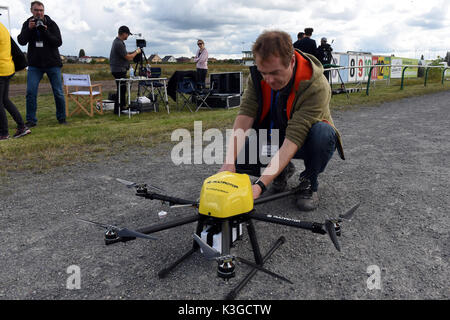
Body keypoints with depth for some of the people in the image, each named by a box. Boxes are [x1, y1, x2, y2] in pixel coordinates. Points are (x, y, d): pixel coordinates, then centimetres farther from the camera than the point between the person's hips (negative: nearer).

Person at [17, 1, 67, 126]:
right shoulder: (27, 24, 5)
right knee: (31, 92, -7)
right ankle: (31, 120, 2)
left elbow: (58, 42, -8)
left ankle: (61, 118, 14)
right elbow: (21, 41, -5)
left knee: (58, 92, 1)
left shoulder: (51, 24, 0)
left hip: (52, 63, -1)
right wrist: (29, 29, -18)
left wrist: (46, 32, -21)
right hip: (34, 64, 1)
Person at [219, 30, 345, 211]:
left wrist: (260, 185, -46)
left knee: (322, 132, -38)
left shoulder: (316, 87, -33)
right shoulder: (258, 75, -17)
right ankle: (283, 170, 9)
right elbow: (245, 115, -25)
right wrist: (229, 162, -38)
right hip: (274, 138, 4)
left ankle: (309, 183, -8)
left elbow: (293, 138, -40)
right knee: (238, 156, -21)